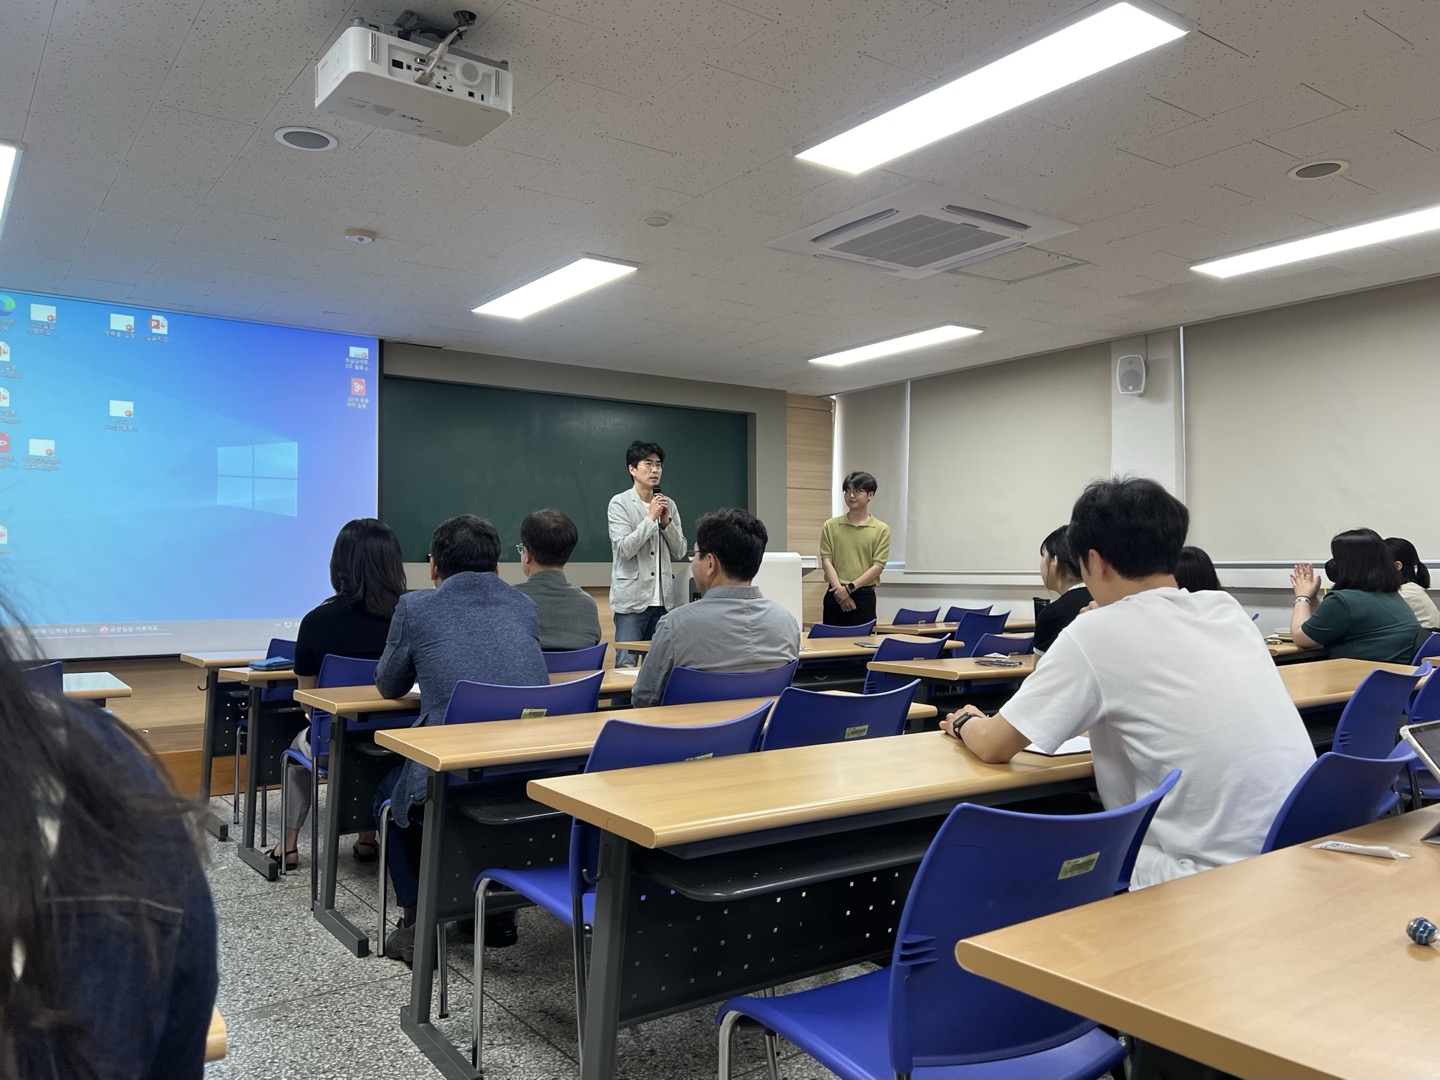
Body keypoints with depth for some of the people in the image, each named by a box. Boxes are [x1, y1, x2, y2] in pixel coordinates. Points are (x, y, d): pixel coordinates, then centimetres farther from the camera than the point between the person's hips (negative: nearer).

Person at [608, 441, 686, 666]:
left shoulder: (669, 504, 10)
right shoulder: (620, 503, -5)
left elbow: (679, 551, 8)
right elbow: (624, 549, -15)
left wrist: (666, 522, -7)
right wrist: (651, 518, -15)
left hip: (663, 599, 5)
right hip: (632, 599, -5)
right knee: (626, 665, -3)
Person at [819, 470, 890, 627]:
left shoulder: (881, 529, 0)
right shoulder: (830, 526, 5)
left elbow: (877, 566, -6)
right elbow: (826, 561, -1)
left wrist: (850, 587, -14)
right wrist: (840, 590, -13)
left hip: (864, 596, -1)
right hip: (835, 596, 1)